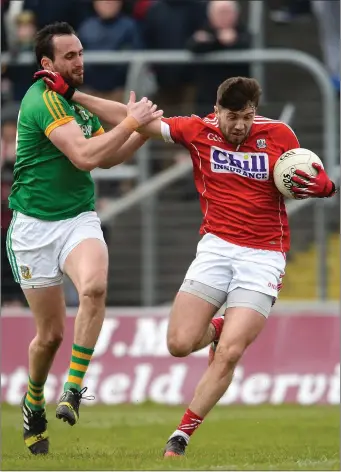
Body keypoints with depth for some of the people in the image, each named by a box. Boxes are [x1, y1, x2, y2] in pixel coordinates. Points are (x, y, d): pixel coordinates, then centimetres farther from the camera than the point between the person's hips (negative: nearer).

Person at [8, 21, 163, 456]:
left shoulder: (77, 101, 11)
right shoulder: (43, 99, -14)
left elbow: (105, 158, 23)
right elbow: (84, 156, -24)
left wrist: (144, 130, 9)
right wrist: (131, 123, -16)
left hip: (79, 220, 5)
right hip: (34, 227, -5)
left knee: (94, 287, -29)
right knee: (51, 333, 2)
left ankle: (73, 389, -22)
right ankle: (33, 402, 31)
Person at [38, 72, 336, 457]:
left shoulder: (278, 134, -3)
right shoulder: (199, 130, -1)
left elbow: (321, 182, 6)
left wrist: (316, 185, -20)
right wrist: (72, 94, 0)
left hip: (263, 256, -2)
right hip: (216, 247, 2)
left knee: (228, 354, -14)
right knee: (179, 344, -8)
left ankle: (182, 435, 0)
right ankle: (221, 330, 28)